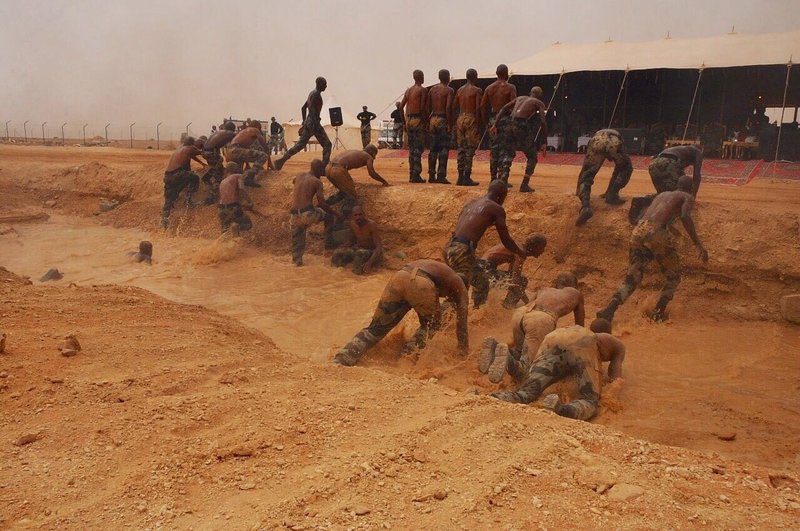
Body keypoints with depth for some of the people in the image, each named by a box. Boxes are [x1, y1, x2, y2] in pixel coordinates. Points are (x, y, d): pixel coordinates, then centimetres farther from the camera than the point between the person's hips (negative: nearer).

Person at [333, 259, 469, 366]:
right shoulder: (459, 285, 31)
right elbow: (461, 321, 26)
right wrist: (464, 351, 35)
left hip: (399, 277, 5)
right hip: (420, 284, -5)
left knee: (376, 328, 12)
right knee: (433, 324, 24)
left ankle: (339, 362, -5)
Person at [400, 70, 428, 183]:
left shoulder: (408, 90, 13)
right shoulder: (423, 90, -7)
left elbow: (401, 106, 12)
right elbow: (423, 107, -16)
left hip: (408, 120, 7)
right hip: (418, 120, -7)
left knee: (412, 148, 11)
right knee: (418, 148, -7)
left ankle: (412, 174, 12)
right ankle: (416, 175, -12)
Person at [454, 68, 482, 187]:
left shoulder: (459, 90, 13)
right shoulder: (477, 90, -5)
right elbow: (478, 107, -14)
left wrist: (454, 123, 17)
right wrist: (478, 122, -9)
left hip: (460, 119, 6)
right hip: (471, 119, -6)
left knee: (461, 148, 8)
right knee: (470, 149, -5)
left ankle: (460, 177, 8)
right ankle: (467, 177, -8)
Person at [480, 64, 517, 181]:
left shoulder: (489, 88, 8)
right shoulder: (510, 88, -5)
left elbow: (483, 106, 6)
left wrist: (487, 122, 12)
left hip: (493, 120, 5)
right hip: (505, 119, -5)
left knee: (494, 150, 10)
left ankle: (493, 178, 11)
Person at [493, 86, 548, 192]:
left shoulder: (520, 98, 28)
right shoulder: (539, 104, 14)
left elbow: (504, 109, 16)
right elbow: (543, 122, -1)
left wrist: (496, 124, 12)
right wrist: (544, 142, -3)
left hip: (508, 125, 5)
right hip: (521, 126, -4)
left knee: (507, 153, 20)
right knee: (532, 157, 12)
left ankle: (502, 178, -2)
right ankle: (525, 185, 5)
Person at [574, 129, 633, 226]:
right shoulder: (618, 135, 44)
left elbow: (583, 170, 46)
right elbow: (617, 171, 46)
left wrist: (578, 191, 54)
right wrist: (607, 191, 54)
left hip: (597, 142, 0)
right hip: (615, 143, 0)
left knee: (586, 177, 9)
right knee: (626, 169, 27)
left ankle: (585, 206, -16)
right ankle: (612, 195, 12)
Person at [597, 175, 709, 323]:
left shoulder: (662, 194, 33)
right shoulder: (687, 197, 15)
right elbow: (685, 217, -7)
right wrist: (699, 245, -9)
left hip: (638, 231, 6)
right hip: (657, 233, -5)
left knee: (632, 278, 10)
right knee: (673, 277, 16)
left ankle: (609, 310, -9)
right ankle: (658, 312, 8)